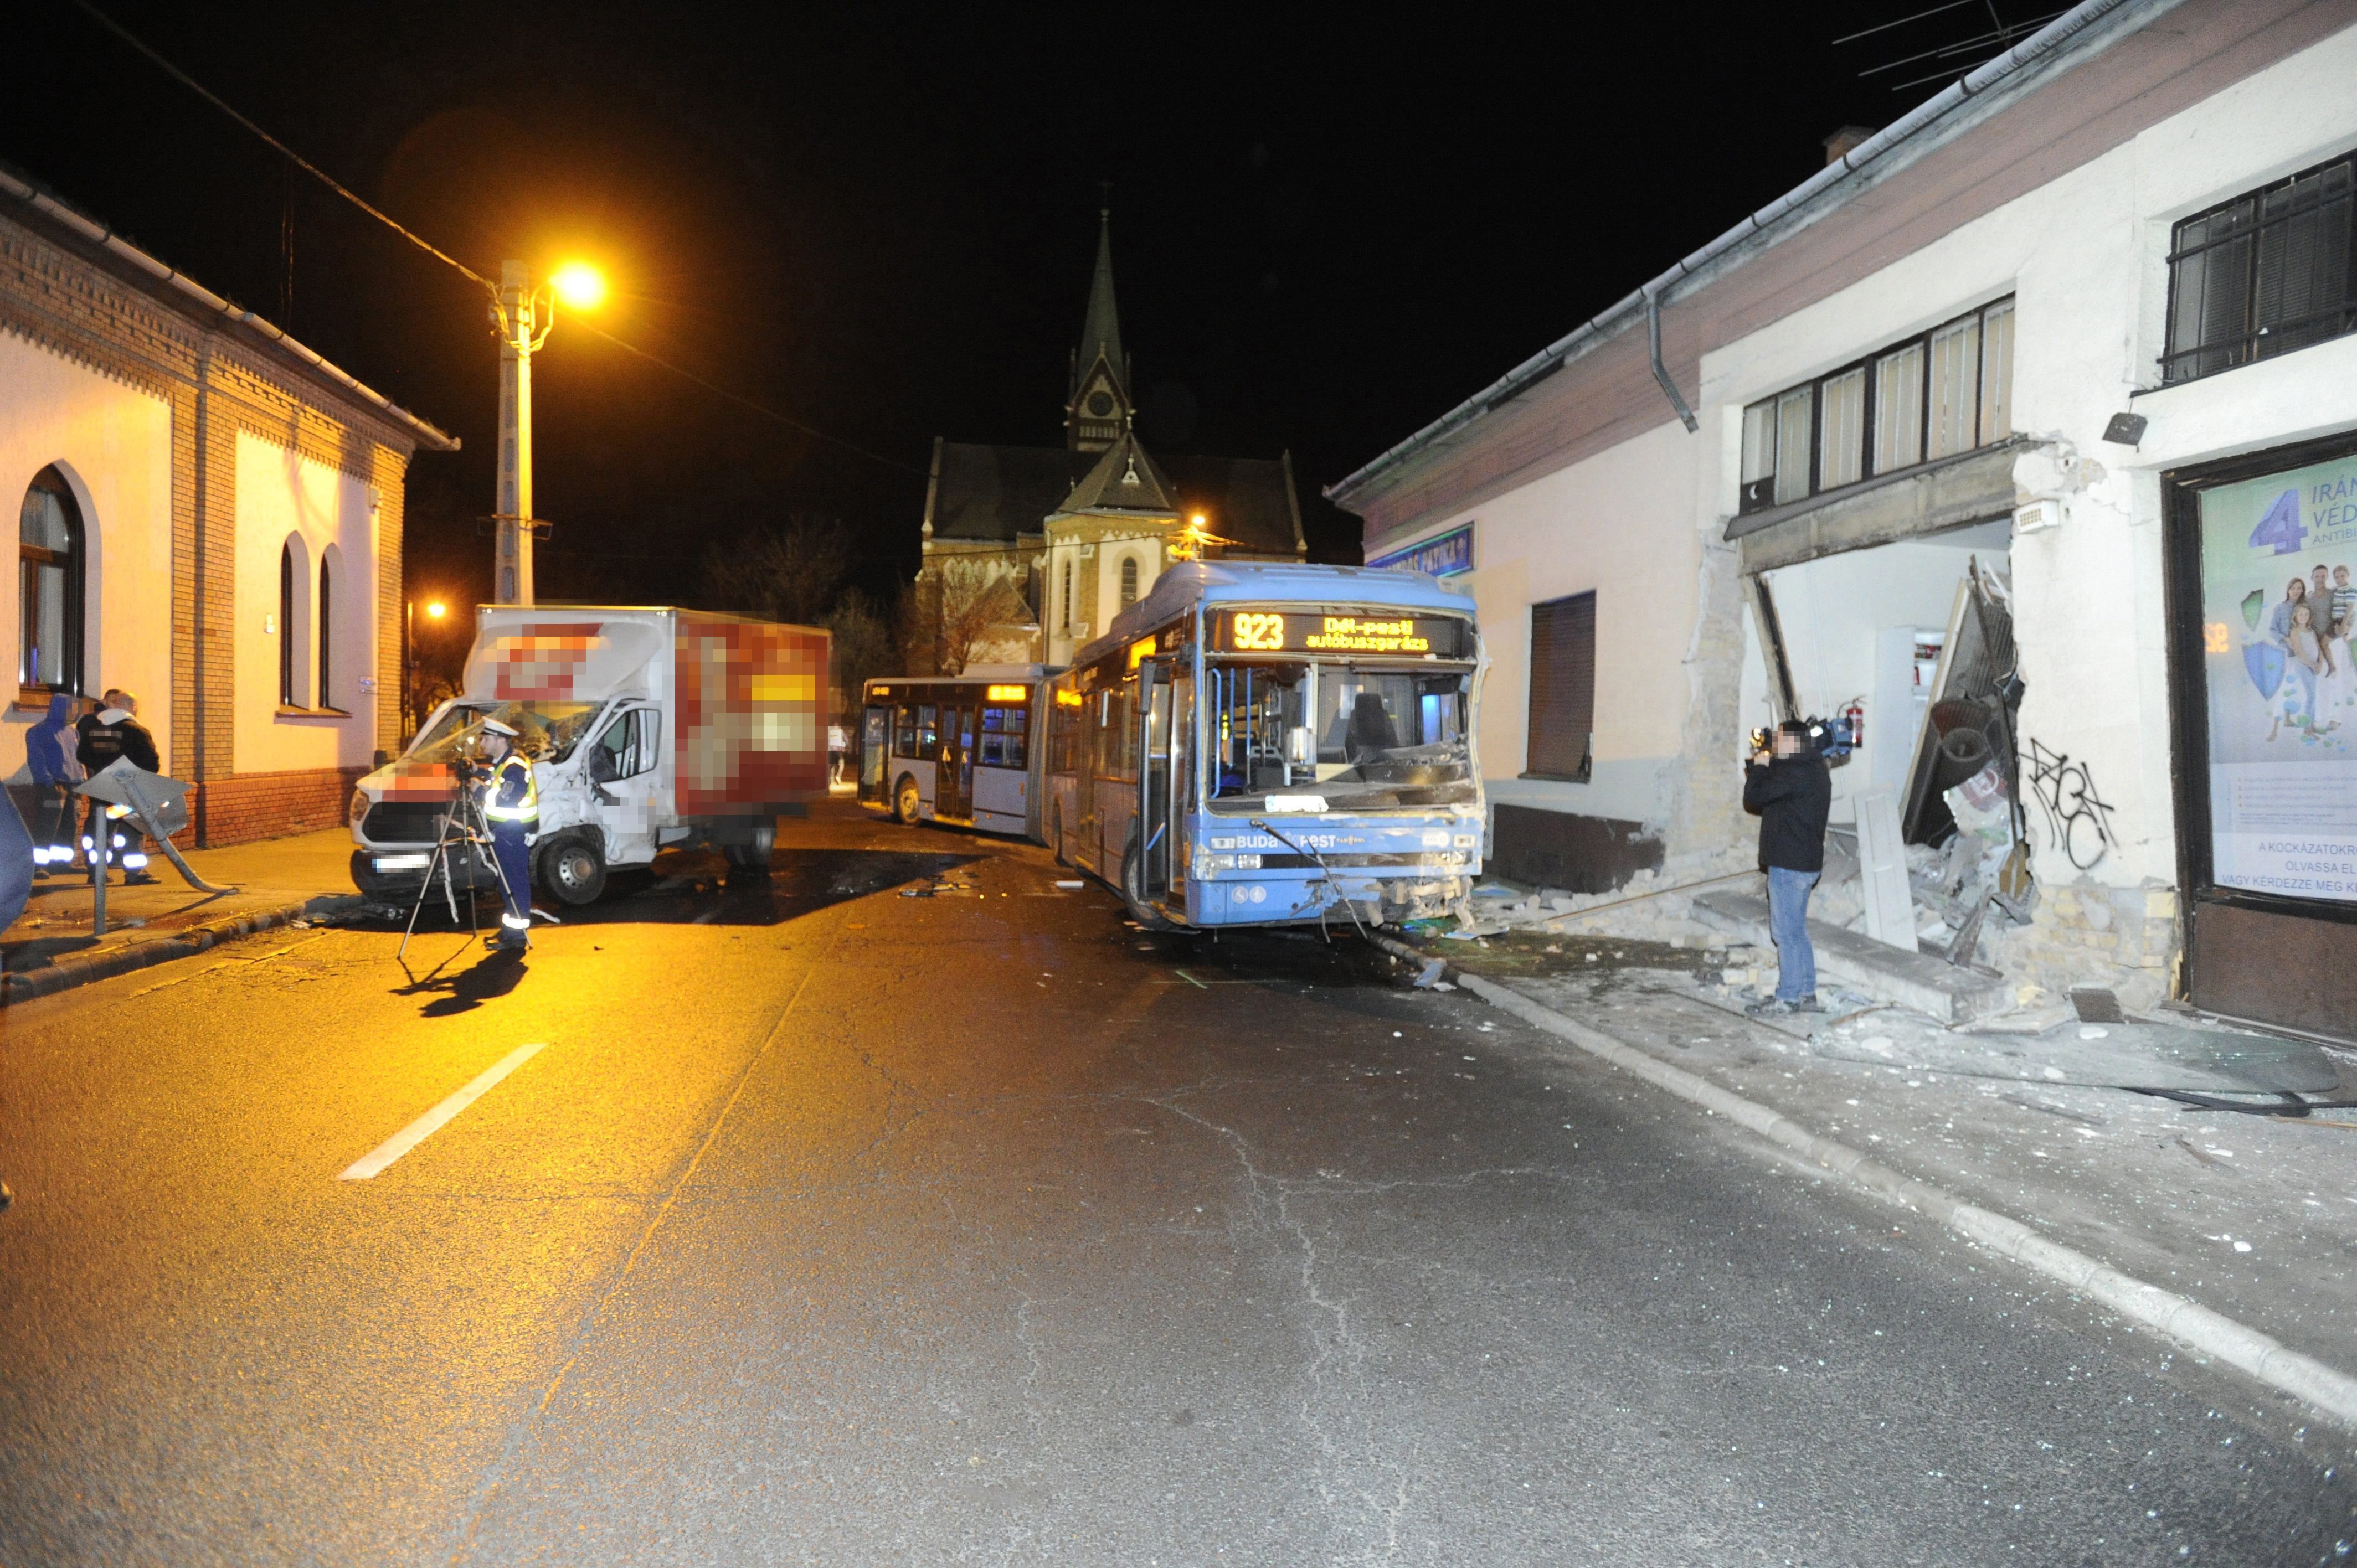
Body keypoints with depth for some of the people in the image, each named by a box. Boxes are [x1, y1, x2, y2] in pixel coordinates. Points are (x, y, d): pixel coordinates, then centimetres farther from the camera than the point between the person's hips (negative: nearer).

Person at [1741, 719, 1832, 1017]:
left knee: (1786, 931, -5)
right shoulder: (1814, 770, 15)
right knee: (1796, 931, 16)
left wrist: (1759, 767, -2)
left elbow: (1754, 797, -18)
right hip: (1805, 863, 10)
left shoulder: (1795, 773, -19)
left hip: (1789, 864, -10)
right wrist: (1761, 766, 9)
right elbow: (1771, 794, 20)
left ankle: (1787, 998, -1)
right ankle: (1806, 993, 21)